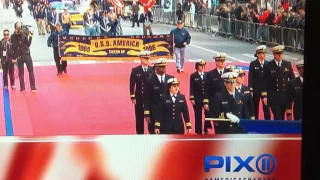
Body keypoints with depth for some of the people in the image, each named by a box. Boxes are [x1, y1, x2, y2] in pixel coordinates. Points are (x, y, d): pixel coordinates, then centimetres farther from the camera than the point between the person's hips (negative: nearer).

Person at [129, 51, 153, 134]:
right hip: (139, 98, 0)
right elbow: (132, 84, -1)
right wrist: (133, 97, -7)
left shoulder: (153, 70, 1)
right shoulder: (135, 70, 0)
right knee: (139, 118, 5)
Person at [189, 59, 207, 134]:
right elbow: (191, 88, -2)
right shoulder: (193, 76, 0)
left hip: (206, 98, 1)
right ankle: (198, 132, 11)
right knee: (198, 116, 4)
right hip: (197, 99, -1)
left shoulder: (207, 75, 4)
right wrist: (192, 99, -7)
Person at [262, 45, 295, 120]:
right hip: (273, 97, -3)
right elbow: (265, 82, -5)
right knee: (277, 117, -8)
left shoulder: (288, 64, 4)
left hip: (285, 96, 3)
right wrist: (264, 96, -9)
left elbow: (292, 79, 8)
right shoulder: (268, 66, -5)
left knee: (282, 117, 11)